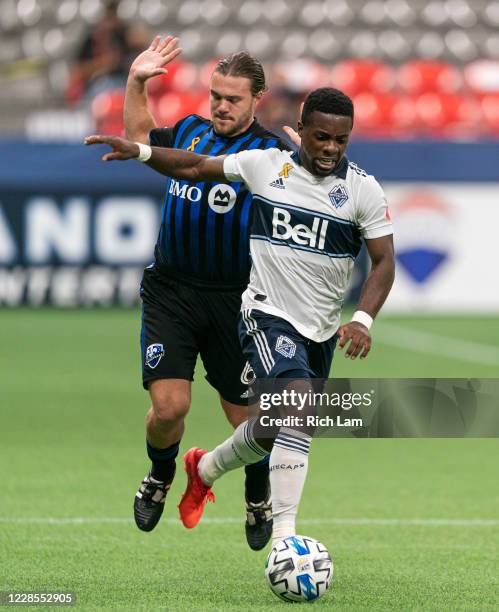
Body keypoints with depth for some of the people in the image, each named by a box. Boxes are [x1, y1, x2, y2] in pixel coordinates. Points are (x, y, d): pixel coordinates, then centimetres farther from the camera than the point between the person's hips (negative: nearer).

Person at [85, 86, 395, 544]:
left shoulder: (363, 189, -6)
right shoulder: (266, 165, -4)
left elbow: (384, 261, -7)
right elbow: (195, 168, 6)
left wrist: (363, 320, -22)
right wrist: (139, 151, -8)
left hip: (323, 330, 3)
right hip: (268, 315, -3)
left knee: (275, 430, 17)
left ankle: (205, 469, 48)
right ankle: (285, 535, -28)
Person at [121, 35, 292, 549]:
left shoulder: (271, 152, -5)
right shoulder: (190, 131, 8)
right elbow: (139, 137, 28)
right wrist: (136, 81, 19)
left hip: (233, 300, -2)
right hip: (170, 291, 2)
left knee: (245, 415, 6)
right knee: (168, 406, -10)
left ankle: (259, 501, 34)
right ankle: (159, 477, 22)